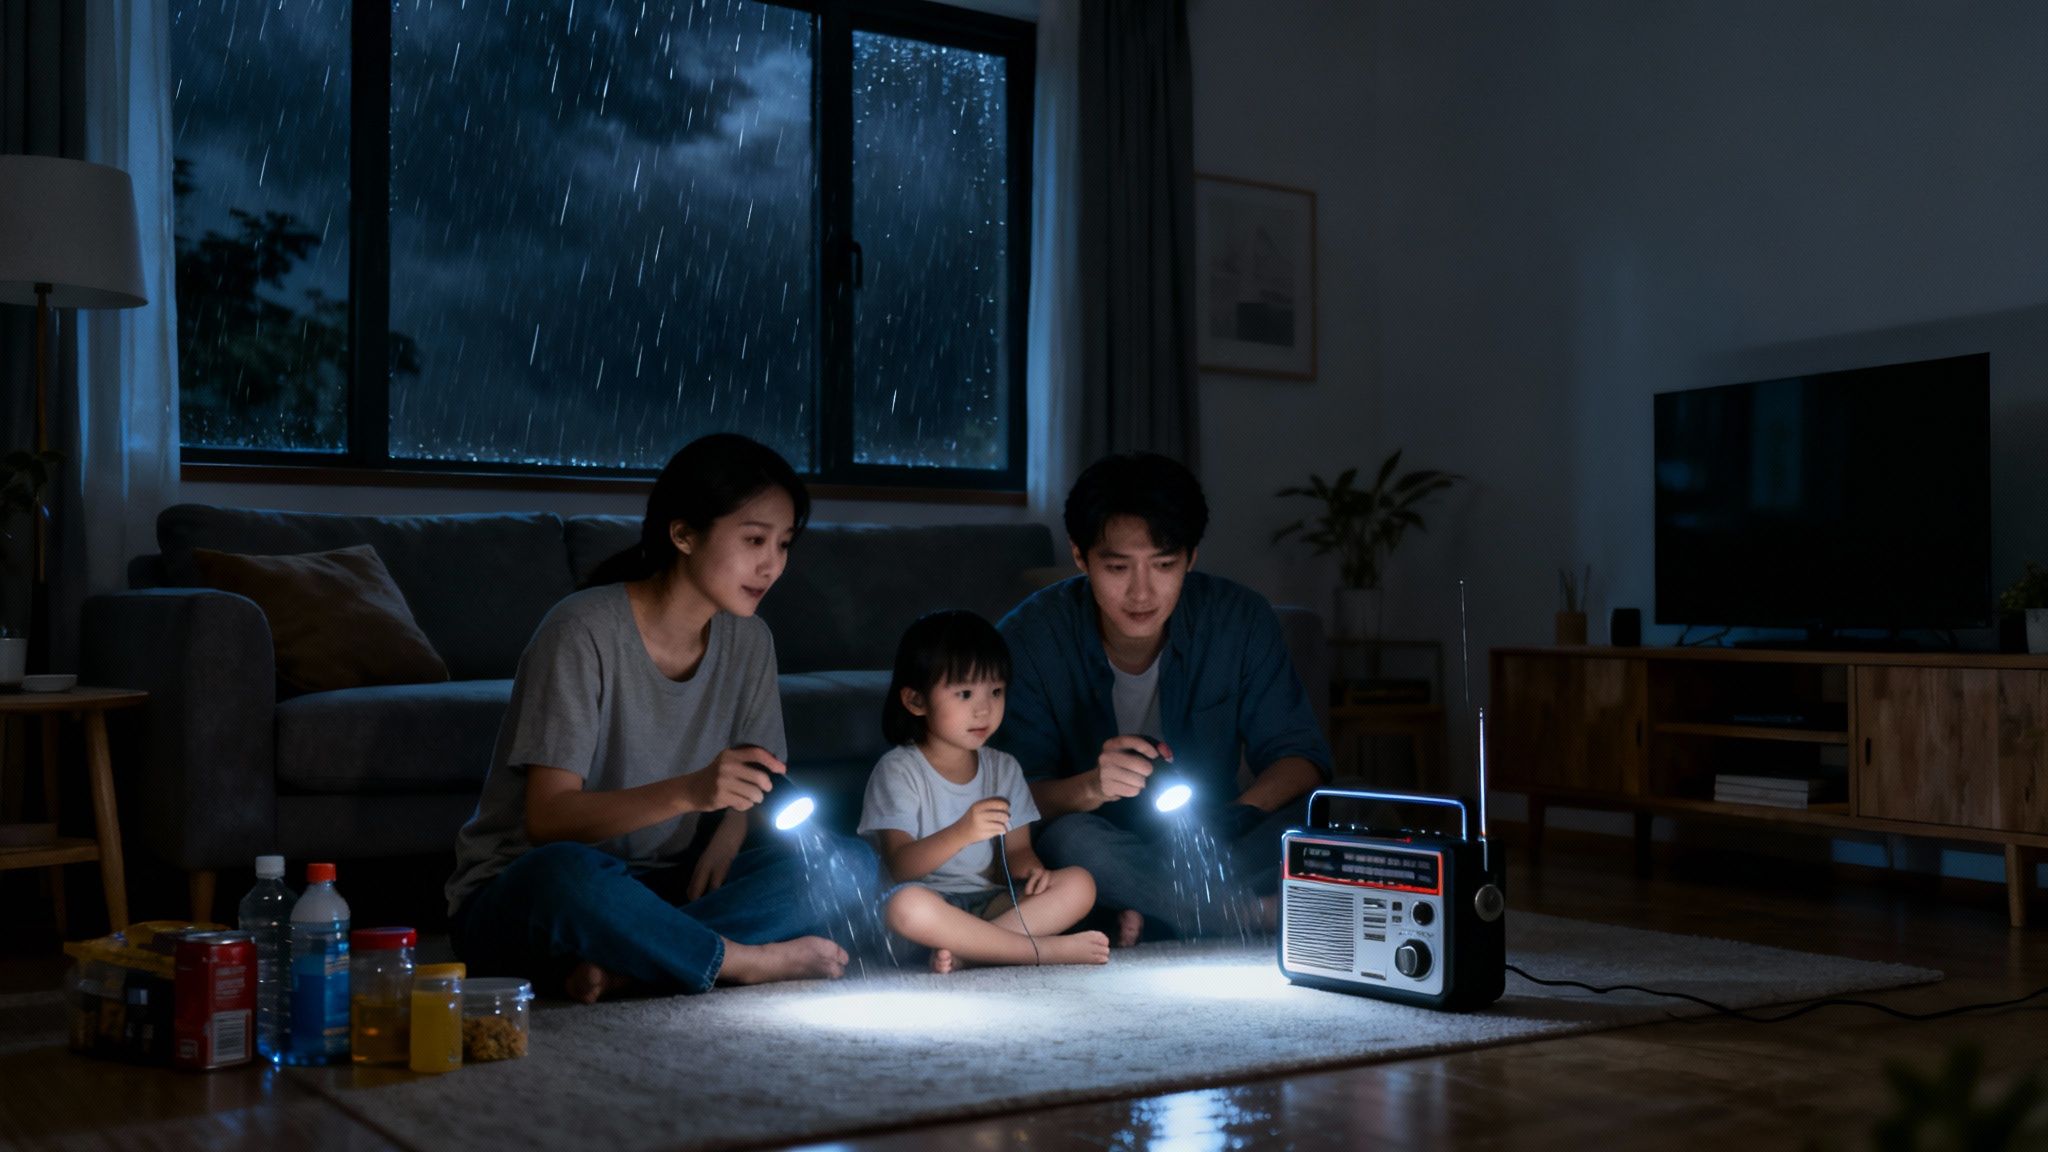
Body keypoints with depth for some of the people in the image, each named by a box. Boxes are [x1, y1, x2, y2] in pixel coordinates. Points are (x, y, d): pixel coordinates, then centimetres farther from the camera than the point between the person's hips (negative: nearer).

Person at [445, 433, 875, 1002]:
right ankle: (751, 962, -19)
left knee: (849, 863, -15)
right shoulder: (583, 633, -17)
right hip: (520, 895, -6)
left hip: (661, 890, 6)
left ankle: (621, 966, -25)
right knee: (567, 874, -42)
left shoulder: (748, 642, 4)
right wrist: (689, 792, -36)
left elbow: (749, 791, 10)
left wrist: (724, 842, -14)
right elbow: (547, 819, -21)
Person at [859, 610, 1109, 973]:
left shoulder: (1003, 768, 14)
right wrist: (962, 833, -32)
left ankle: (964, 949, -28)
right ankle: (1045, 949, -29)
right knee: (906, 905, -39)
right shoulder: (898, 770, -4)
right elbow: (900, 867, -14)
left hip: (989, 900, 5)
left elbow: (1017, 848, 10)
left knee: (1079, 885, -16)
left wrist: (1030, 867, -16)